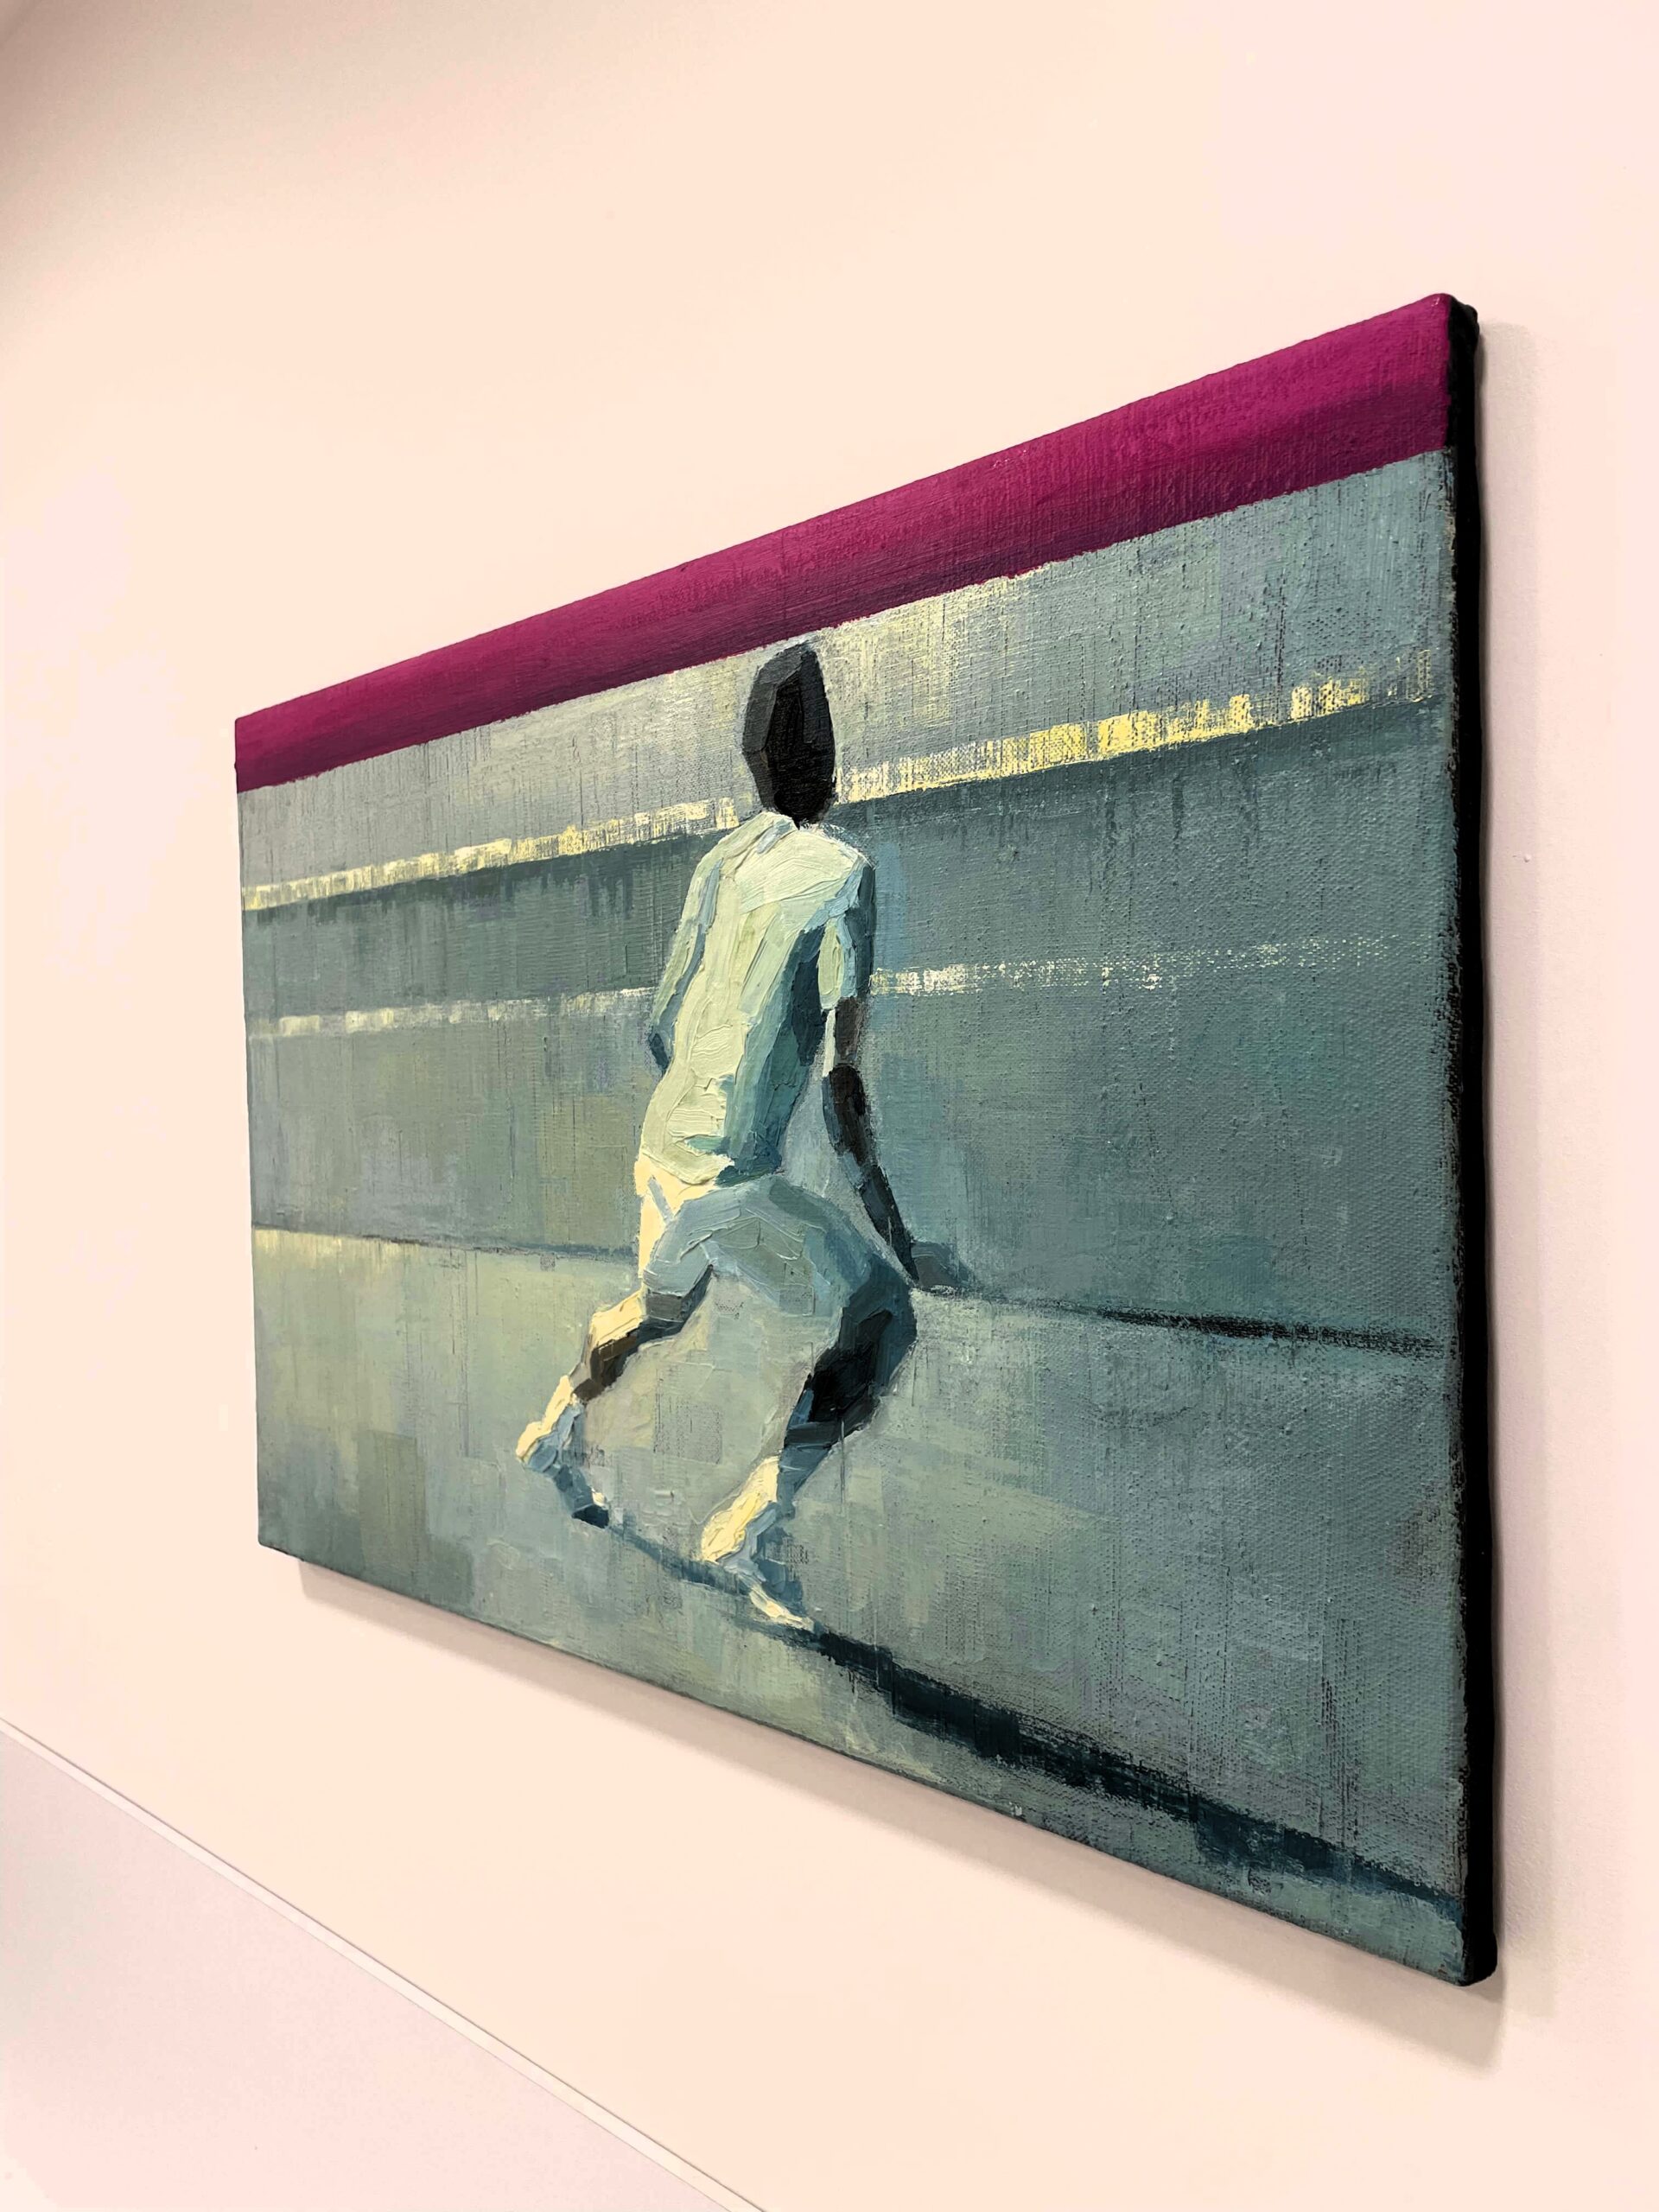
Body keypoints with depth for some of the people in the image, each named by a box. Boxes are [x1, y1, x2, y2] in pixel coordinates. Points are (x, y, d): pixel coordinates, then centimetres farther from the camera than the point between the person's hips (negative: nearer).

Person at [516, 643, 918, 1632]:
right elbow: (842, 1069, -17)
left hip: (662, 1149, 8)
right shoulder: (841, 873, -14)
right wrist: (882, 1202, -9)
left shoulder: (721, 861, 7)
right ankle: (753, 1523, -2)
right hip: (736, 1178, -8)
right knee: (883, 1322, 1)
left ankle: (554, 1436, 53)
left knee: (662, 1304, 33)